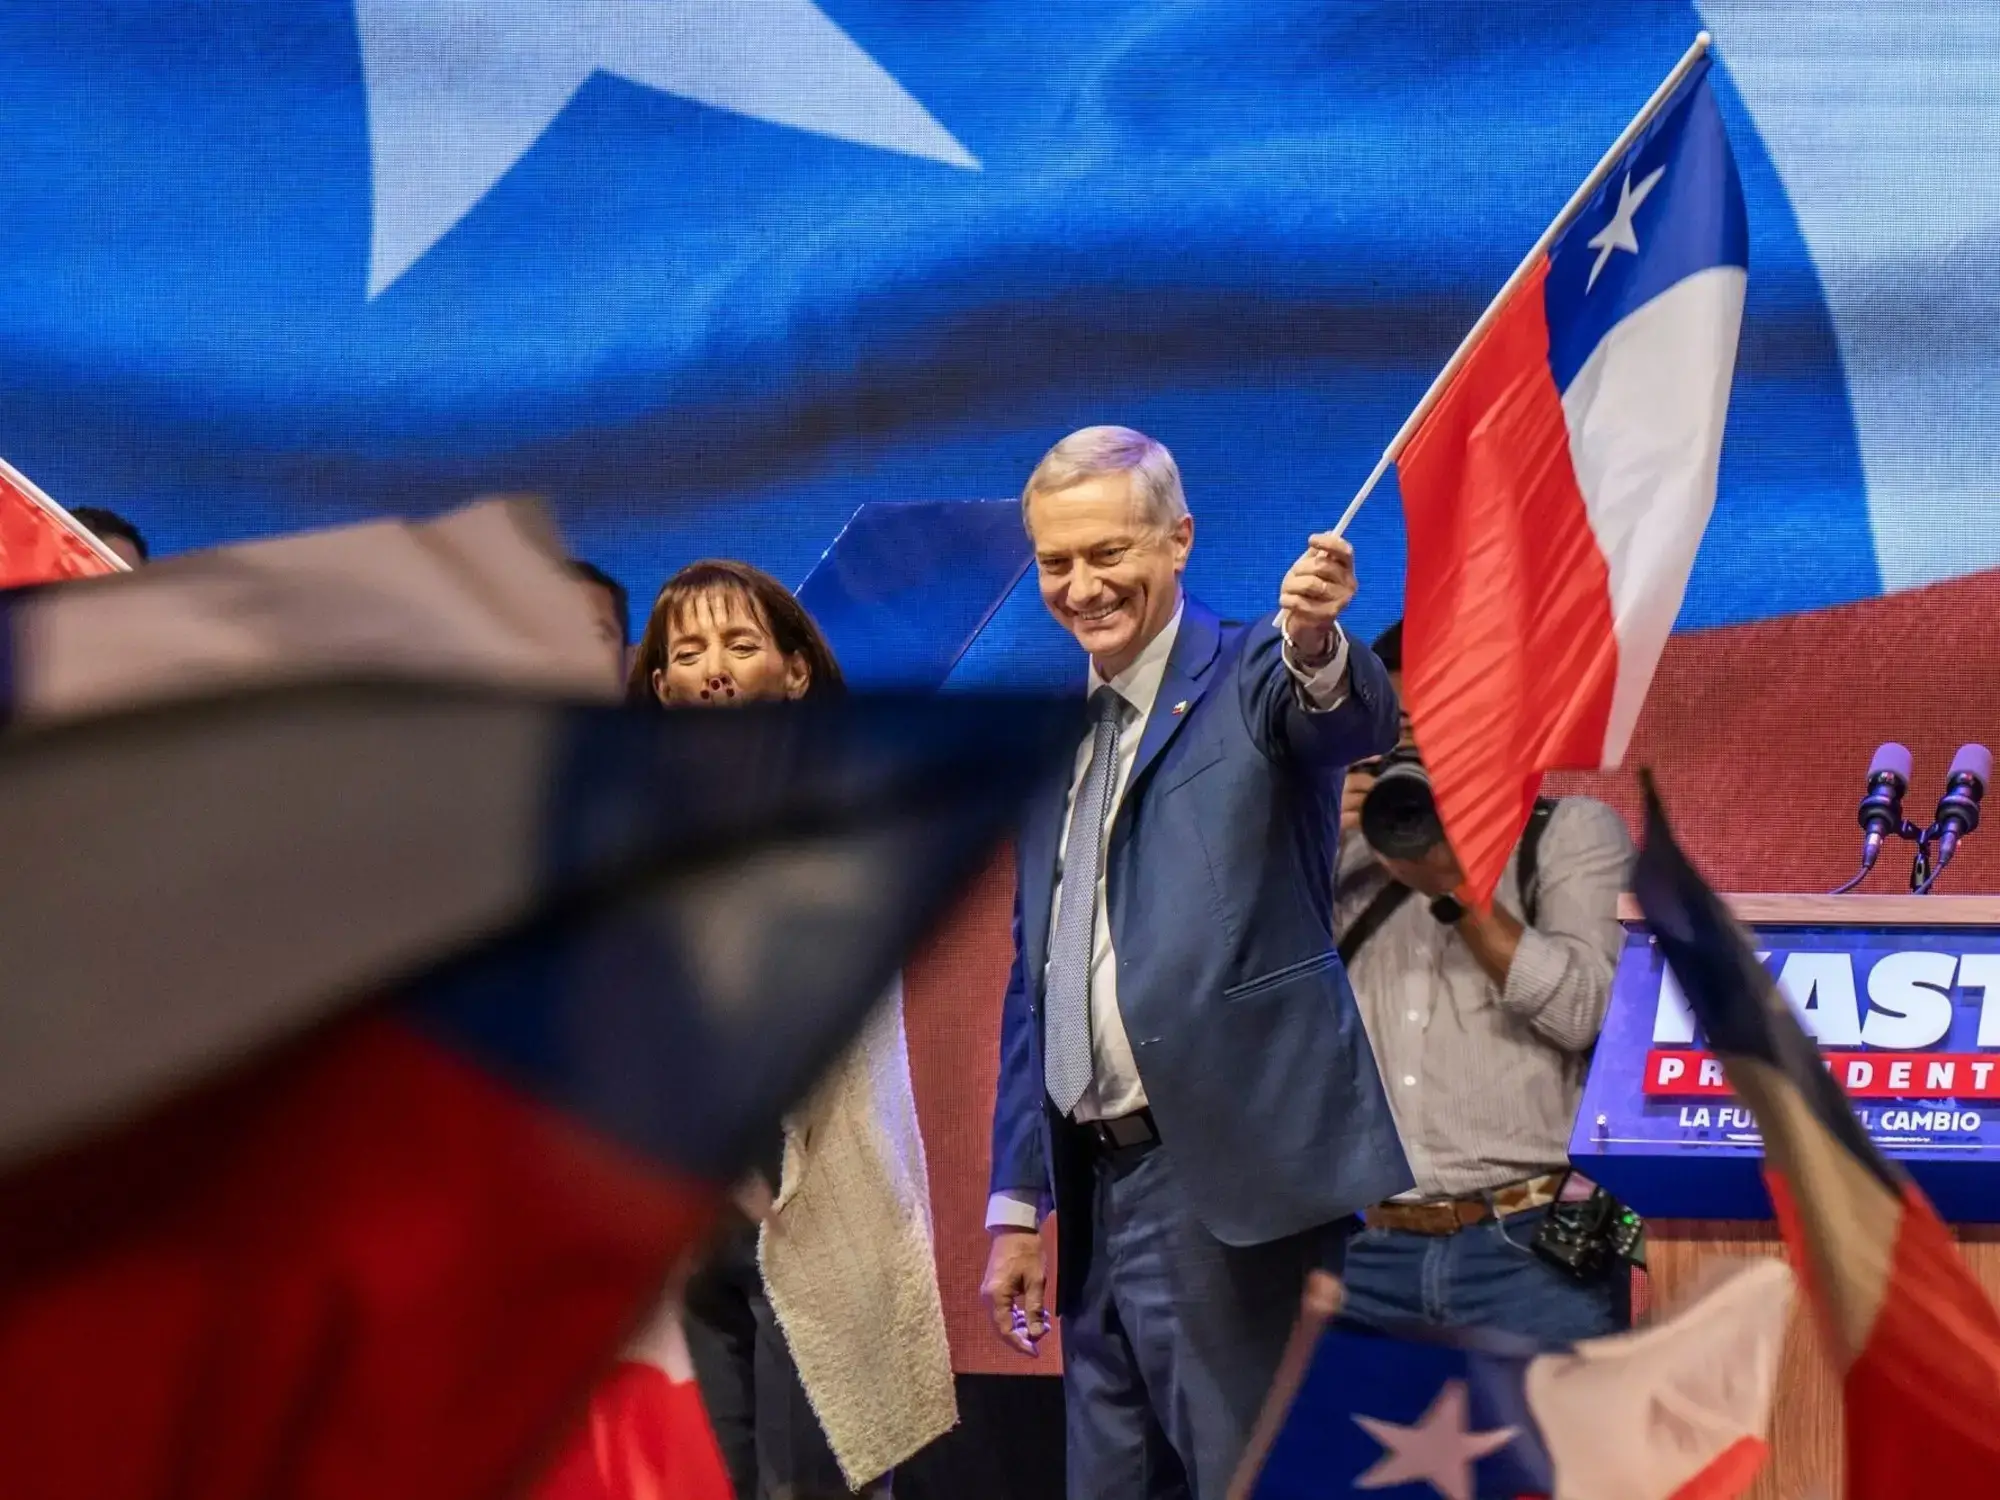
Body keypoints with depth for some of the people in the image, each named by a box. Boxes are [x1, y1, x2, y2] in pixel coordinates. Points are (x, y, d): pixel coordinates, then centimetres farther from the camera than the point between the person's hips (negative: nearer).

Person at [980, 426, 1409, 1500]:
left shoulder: (1254, 682, -3)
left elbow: (1356, 724, -28)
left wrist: (1317, 646, -50)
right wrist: (1017, 1203, 16)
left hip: (1230, 1184, -7)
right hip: (1098, 1189, 7)